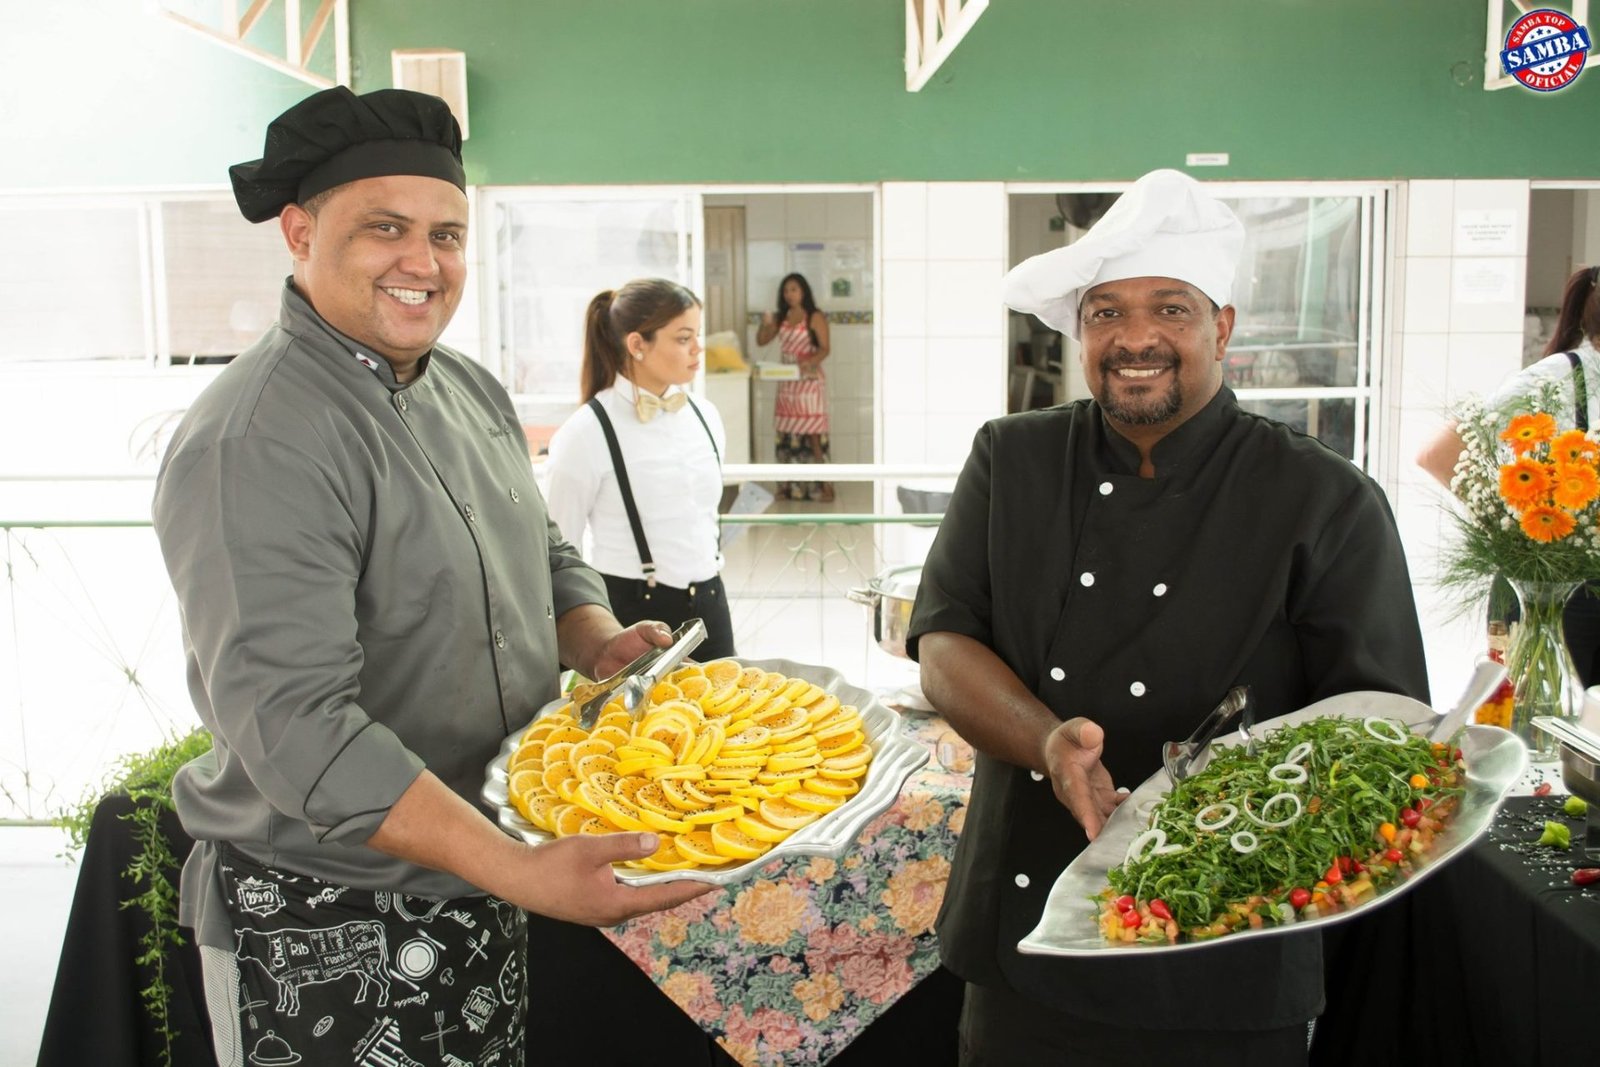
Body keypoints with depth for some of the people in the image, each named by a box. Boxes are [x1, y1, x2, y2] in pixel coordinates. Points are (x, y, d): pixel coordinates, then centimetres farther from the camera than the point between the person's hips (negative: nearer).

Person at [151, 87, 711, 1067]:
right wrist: (523, 874, -34)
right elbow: (293, 726, -29)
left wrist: (598, 644, -6)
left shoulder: (472, 390, 5)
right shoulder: (254, 444, -22)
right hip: (321, 924, -7)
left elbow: (547, 561, 16)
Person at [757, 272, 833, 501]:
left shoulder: (815, 317, -6)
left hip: (810, 381, -6)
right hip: (786, 383, 6)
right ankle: (790, 487, 12)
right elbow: (761, 341, 10)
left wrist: (810, 361, -29)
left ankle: (824, 486, -5)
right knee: (786, 436, 5)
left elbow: (825, 348, -11)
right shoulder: (780, 318, 10)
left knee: (812, 436, -9)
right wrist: (765, 325, -10)